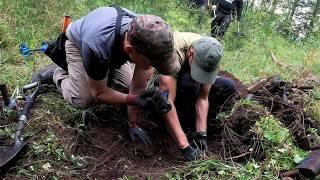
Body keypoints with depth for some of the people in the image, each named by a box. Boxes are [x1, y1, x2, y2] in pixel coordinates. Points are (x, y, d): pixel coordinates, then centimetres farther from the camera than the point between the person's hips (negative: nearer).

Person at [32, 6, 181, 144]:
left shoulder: (147, 40, -34)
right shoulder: (96, 47, -47)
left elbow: (138, 87, -21)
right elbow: (99, 94, -30)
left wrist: (133, 123, -14)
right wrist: (135, 100, -44)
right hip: (79, 43, -4)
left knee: (127, 88, -6)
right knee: (83, 101, -15)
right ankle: (57, 74, 13)